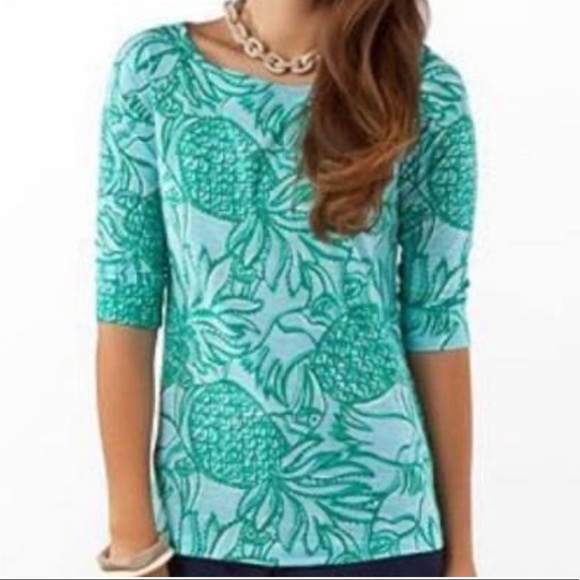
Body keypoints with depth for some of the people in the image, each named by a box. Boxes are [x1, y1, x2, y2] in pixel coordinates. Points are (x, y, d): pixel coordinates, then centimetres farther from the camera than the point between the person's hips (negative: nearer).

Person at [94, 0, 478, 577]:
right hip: (204, 521, 1)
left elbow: (436, 322, -2)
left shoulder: (427, 89, -5)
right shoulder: (154, 69, -4)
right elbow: (126, 308, -4)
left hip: (377, 520, 0)